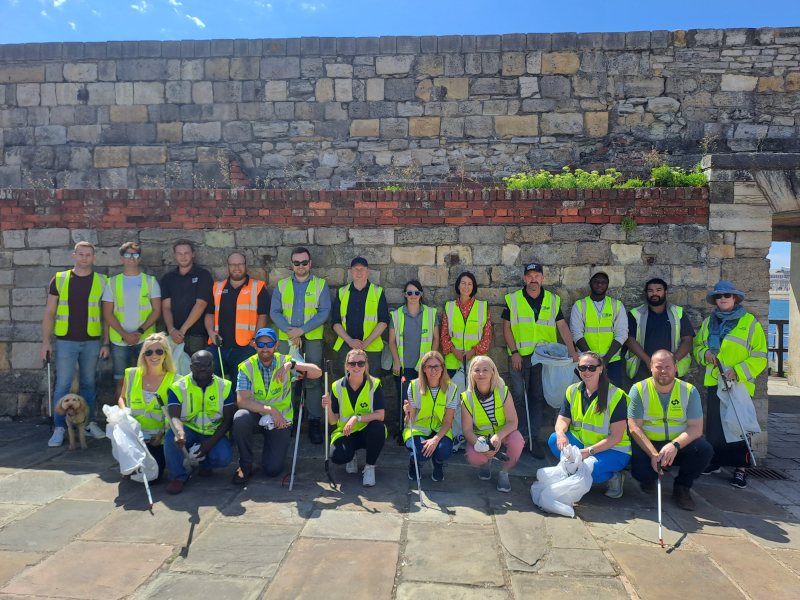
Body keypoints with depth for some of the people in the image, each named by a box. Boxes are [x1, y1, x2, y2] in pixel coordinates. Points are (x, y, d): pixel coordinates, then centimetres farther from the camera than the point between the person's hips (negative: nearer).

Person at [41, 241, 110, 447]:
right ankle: (59, 428, 11)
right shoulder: (59, 279, 1)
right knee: (62, 385, 2)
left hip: (92, 342, 1)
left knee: (89, 383, 11)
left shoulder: (101, 282, 2)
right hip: (65, 341, -1)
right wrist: (45, 342, -2)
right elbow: (49, 312, 3)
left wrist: (106, 342, 0)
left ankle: (89, 423, 21)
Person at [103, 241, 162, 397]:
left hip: (145, 339, -1)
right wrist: (125, 334, -8)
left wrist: (140, 331, -11)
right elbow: (107, 313, 3)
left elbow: (157, 311, 1)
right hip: (119, 341, 1)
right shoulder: (113, 282, 9)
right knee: (121, 380, 5)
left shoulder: (150, 281, 7)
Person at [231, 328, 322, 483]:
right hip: (256, 416, 0)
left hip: (281, 420, 0)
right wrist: (270, 410, -28)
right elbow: (241, 401, -19)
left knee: (273, 469, -11)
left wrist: (292, 364, -32)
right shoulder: (247, 367, -9)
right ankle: (245, 465, -9)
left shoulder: (285, 362, -7)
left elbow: (318, 373, -18)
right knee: (240, 417, -34)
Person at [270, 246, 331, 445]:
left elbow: (324, 312, -4)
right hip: (286, 339, 2)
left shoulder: (321, 285, 5)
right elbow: (274, 312, 3)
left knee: (313, 381, -2)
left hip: (312, 339, -2)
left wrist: (301, 330, -12)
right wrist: (290, 332, -11)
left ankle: (315, 423, 4)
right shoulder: (281, 286, 10)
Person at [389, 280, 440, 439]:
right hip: (404, 366, 0)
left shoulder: (431, 313, 5)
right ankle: (403, 433, 11)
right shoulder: (396, 315, 4)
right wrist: (396, 362, -3)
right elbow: (392, 341, 5)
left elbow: (435, 338, 8)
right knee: (403, 400, -2)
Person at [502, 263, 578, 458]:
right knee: (519, 396, -1)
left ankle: (533, 437, 17)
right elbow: (507, 327, 0)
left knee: (538, 398, 8)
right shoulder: (513, 299, 2)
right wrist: (514, 352, -9)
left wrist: (572, 350, -6)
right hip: (520, 356, -2)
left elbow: (562, 325, 6)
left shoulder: (553, 300, 8)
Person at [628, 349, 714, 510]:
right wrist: (653, 454, -26)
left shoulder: (689, 390, -4)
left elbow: (696, 427, -10)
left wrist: (675, 445, -29)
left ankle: (682, 486, 2)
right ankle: (648, 479, 14)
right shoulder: (639, 390, -9)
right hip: (647, 445, -2)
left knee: (704, 449, -27)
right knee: (640, 471, -30)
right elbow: (634, 427, -12)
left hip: (680, 445, 2)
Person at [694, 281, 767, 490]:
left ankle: (740, 469, 7)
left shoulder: (749, 322, -3)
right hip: (714, 382, 4)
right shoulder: (708, 323, 10)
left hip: (740, 385, -4)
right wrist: (705, 354, -7)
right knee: (714, 425, 10)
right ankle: (714, 461, 23)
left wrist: (737, 372, -18)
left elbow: (759, 356, -6)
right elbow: (697, 347, 17)